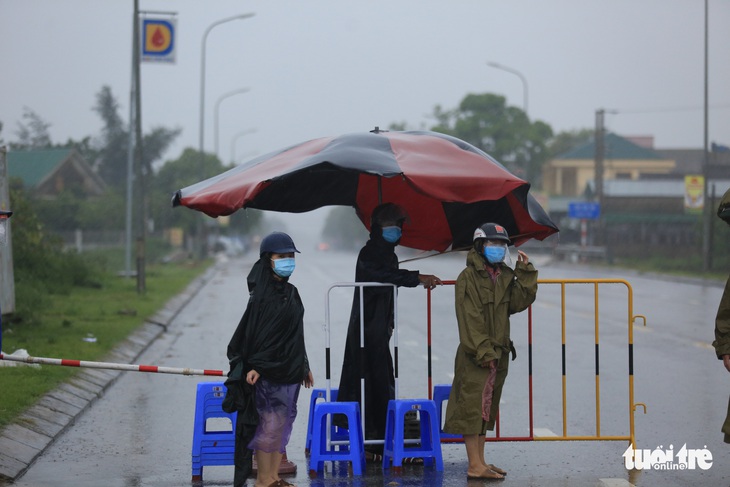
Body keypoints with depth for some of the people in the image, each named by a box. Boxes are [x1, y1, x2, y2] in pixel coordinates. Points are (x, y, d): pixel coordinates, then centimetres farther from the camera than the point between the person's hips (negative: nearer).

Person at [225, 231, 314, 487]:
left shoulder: (290, 292, 13)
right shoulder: (262, 293, -12)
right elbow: (255, 332, -17)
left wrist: (304, 366, 20)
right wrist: (254, 366, -23)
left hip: (289, 371, 8)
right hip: (268, 370, -8)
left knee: (282, 425, 11)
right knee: (269, 424, -6)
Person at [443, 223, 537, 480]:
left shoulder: (504, 276, 14)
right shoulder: (469, 277, -9)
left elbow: (519, 302, 3)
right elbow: (469, 318, -15)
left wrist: (525, 272, -2)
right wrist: (483, 351, -19)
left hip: (498, 354, 8)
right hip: (475, 355, -8)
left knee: (486, 409, 13)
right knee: (472, 407, -6)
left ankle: (480, 461, 19)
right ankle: (475, 465, -6)